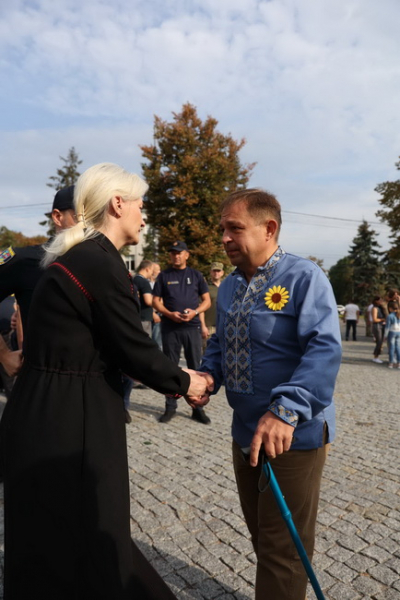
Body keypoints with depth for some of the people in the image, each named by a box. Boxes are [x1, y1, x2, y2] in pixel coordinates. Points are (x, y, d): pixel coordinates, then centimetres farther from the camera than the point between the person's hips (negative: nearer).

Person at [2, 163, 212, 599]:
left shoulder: (76, 257, 11)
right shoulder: (101, 262, -19)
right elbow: (134, 348, -16)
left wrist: (174, 379, 11)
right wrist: (183, 383, 2)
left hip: (48, 413, 10)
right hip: (69, 420, -10)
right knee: (84, 543, 11)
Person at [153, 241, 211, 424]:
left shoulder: (196, 275, 7)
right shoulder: (164, 276, 7)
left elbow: (207, 301, 7)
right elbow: (155, 301, 5)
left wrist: (195, 312, -13)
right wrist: (170, 314, -12)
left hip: (192, 327, 0)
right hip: (169, 328, 0)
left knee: (195, 367, 2)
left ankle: (197, 408, 11)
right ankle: (170, 407, 16)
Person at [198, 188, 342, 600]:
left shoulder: (304, 277, -16)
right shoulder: (230, 286, 7)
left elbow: (324, 350, -26)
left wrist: (285, 411, -35)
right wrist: (208, 374, -6)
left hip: (293, 435, -7)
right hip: (245, 432, 7)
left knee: (283, 548, 9)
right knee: (262, 537, 25)